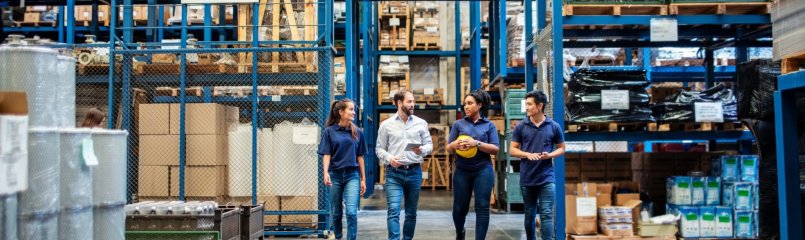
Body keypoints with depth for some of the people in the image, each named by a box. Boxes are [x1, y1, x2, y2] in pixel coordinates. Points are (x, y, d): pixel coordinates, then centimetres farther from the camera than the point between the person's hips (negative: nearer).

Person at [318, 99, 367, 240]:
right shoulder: (330, 131, -1)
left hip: (352, 175, 0)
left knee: (351, 212, -13)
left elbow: (360, 157, 8)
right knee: (336, 213, 11)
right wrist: (325, 173, -21)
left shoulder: (357, 132, 4)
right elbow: (327, 155, -4)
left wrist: (363, 179, 9)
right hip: (335, 175, 0)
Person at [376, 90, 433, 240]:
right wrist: (389, 158, -15)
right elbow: (379, 148, 4)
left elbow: (429, 144, 8)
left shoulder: (421, 123, 7)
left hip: (414, 172, 2)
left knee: (411, 212, 10)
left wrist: (422, 150, -15)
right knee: (393, 210, -13)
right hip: (394, 173, -2)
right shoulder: (386, 125, 3)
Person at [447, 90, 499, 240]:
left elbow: (495, 149, -3)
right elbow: (448, 149, 7)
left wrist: (477, 144, -17)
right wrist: (454, 145, -17)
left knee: (482, 207, -6)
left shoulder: (489, 125, 5)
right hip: (462, 170, 2)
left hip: (483, 170, -1)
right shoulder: (458, 124, 9)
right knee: (460, 207, 8)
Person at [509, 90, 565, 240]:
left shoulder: (554, 126, 0)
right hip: (527, 178, 2)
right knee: (530, 214, 12)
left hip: (546, 178, -1)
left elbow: (561, 148, 9)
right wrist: (528, 154, -16)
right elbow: (512, 150, 3)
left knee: (546, 214, -7)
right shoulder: (521, 126, 1)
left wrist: (550, 155, -12)